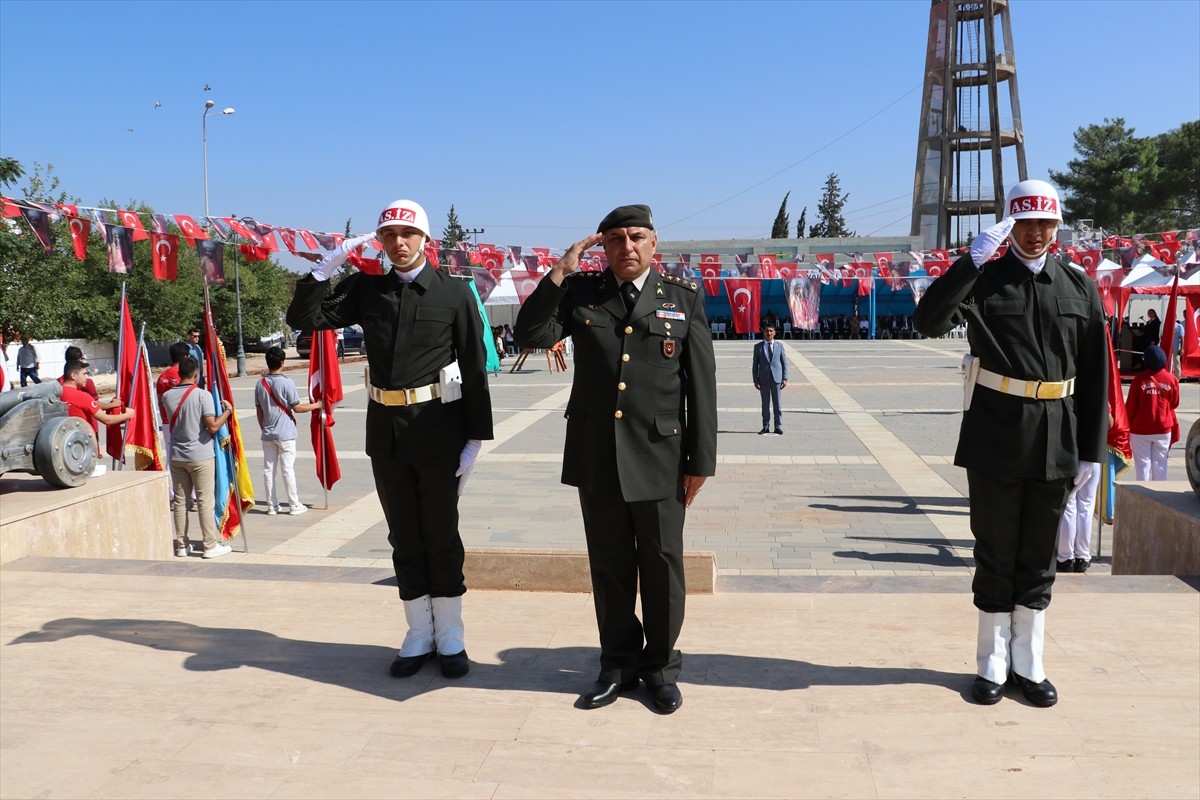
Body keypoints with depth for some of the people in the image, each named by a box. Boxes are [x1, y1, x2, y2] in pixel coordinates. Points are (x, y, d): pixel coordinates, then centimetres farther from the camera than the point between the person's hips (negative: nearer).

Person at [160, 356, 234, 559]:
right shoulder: (202, 395, -14)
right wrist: (227, 410, -2)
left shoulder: (167, 396, 2)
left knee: (180, 501, 11)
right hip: (201, 456, -5)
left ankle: (181, 546, 17)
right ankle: (211, 546, 5)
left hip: (177, 456, 5)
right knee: (205, 501, 1)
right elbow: (213, 426, -18)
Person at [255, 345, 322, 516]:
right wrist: (316, 405, 3)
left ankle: (272, 505, 13)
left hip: (267, 434, 4)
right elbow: (297, 408, -11)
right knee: (288, 469, 0)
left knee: (268, 470, 8)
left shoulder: (260, 384, 2)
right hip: (285, 434, -4)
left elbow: (259, 411, 6)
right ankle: (294, 505, 6)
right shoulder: (286, 382, -13)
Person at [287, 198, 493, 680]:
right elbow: (303, 320, 2)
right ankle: (419, 635, 25)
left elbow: (474, 370, -4)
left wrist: (476, 438, -7)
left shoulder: (454, 293, -4)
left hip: (438, 430, -3)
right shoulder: (365, 289, 6)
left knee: (441, 536, 7)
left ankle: (450, 637, 22)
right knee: (404, 537, 12)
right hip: (385, 429, 3)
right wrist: (328, 266, -8)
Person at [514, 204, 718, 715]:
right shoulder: (581, 293, 6)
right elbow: (530, 335, -6)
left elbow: (701, 385, 0)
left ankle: (660, 666, 26)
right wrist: (560, 273, -12)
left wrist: (700, 461, -3)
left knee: (662, 567, 8)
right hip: (596, 458, 2)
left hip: (659, 459, -1)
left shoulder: (684, 299, 2)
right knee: (610, 567, 12)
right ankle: (619, 663, 29)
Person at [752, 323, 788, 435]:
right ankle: (765, 427, 10)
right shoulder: (758, 347, 6)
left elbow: (784, 363, 7)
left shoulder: (779, 346, 7)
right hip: (764, 379, 0)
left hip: (776, 378, 0)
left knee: (777, 404, 2)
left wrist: (785, 378, -1)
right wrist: (755, 380, -1)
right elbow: (755, 365, 6)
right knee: (765, 404, 4)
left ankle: (778, 426, 8)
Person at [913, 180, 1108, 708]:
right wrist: (973, 259, -24)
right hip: (995, 438, -2)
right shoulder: (983, 281, -1)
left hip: (1055, 441, 3)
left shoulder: (1080, 288, 7)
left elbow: (1094, 377, 7)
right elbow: (928, 321, -20)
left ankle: (1029, 665, 25)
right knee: (996, 555, 7)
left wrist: (1091, 449, 3)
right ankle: (992, 665, 21)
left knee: (1039, 557, 12)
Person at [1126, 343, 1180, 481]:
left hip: (1140, 430, -2)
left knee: (1142, 464, 4)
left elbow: (1130, 406, -7)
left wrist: (1127, 427, 4)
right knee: (1160, 464, 10)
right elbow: (1174, 405, 7)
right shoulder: (1171, 380, -4)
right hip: (1164, 430, 2)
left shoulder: (1139, 379, -11)